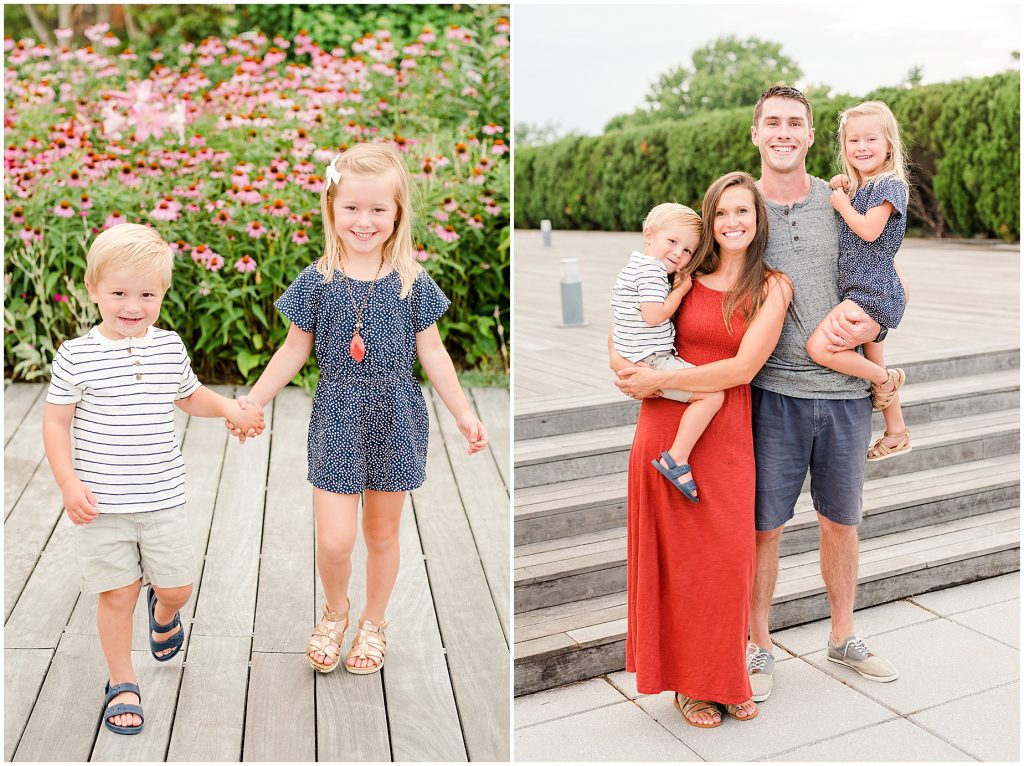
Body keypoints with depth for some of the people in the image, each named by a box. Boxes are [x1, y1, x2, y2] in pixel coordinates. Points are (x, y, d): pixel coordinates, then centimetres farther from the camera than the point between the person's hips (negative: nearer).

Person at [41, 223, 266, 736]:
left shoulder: (170, 347, 2)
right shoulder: (76, 356, -10)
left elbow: (189, 395, 20)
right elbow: (56, 423, -5)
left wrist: (230, 408, 4)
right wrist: (69, 482, -15)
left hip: (162, 499, 3)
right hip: (101, 503, -3)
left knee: (177, 587, 10)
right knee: (117, 594, 6)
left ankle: (162, 612, 47)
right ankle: (121, 684, 27)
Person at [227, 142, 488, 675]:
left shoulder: (412, 282, -4)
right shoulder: (317, 280, -4)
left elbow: (432, 353, 2)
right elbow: (294, 351, 4)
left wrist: (463, 414, 2)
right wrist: (252, 402, 4)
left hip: (395, 417, 1)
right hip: (337, 415, 0)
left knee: (382, 532, 14)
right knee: (334, 540, -4)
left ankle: (374, 622, 38)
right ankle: (335, 611, 29)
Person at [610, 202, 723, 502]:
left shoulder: (637, 265, 18)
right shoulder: (652, 271, -15)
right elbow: (654, 316, -24)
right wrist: (680, 290, -13)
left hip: (637, 361, 11)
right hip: (652, 360, -11)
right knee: (713, 394, -17)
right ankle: (676, 460, -18)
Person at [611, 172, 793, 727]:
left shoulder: (772, 286, 2)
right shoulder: (684, 277, 6)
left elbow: (743, 368, -10)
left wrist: (661, 380, -11)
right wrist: (637, 374, -9)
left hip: (726, 437, 0)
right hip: (665, 428, 1)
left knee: (727, 559, 7)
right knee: (677, 558, 7)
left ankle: (724, 678, 29)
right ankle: (687, 682, 24)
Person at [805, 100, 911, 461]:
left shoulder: (890, 184, -9)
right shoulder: (855, 188, 16)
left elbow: (869, 231, -21)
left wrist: (842, 204, -6)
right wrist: (837, 188, 13)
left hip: (874, 291, -9)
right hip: (864, 293, 9)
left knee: (819, 347, -22)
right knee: (872, 364, 17)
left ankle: (885, 379, -1)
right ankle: (896, 433, 31)